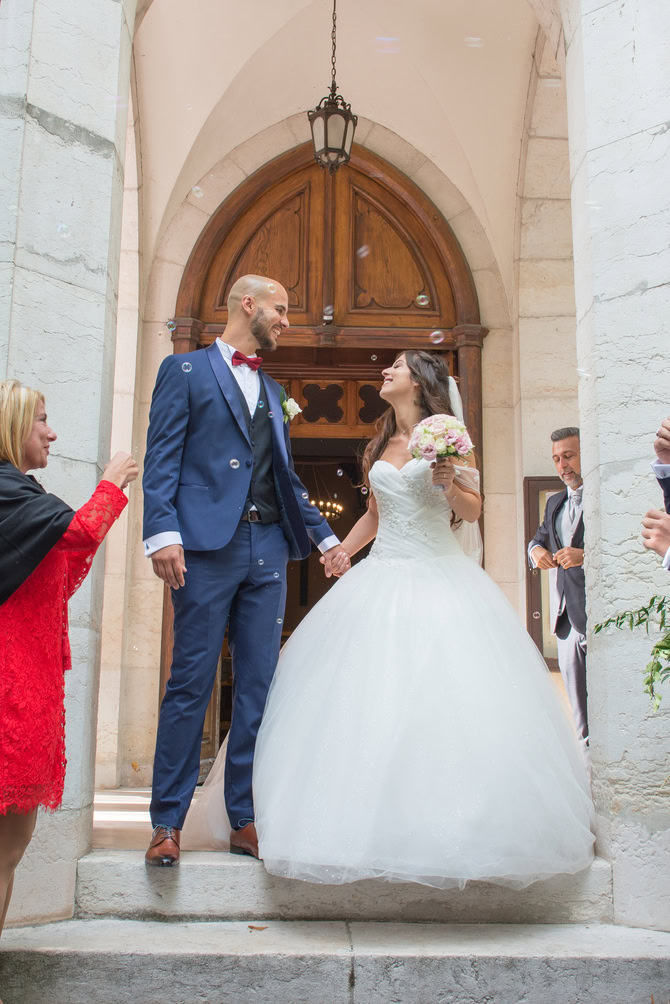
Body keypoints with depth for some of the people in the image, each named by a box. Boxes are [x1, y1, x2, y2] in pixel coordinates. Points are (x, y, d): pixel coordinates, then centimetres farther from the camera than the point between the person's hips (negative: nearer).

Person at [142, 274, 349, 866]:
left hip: (268, 549, 6)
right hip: (208, 546, -5)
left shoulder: (273, 392, 24)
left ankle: (245, 819, 13)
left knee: (259, 686, 5)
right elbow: (162, 459, -4)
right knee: (191, 684, -3)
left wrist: (326, 536, 17)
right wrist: (163, 533, -16)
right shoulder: (185, 371, 6)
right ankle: (168, 823, 8)